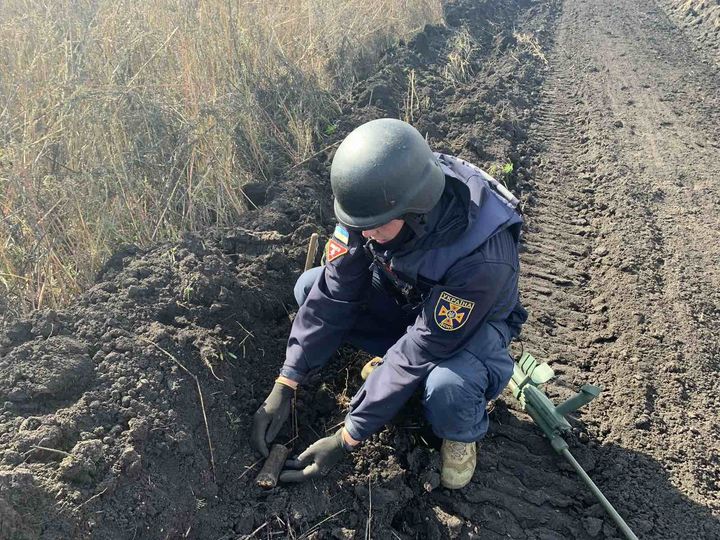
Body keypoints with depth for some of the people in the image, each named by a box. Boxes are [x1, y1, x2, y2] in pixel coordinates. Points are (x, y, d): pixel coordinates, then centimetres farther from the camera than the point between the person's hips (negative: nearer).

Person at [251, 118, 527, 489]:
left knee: (445, 387, -39)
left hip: (474, 323, -5)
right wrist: (285, 386, -23)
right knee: (310, 287, -13)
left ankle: (461, 434, 0)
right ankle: (392, 361, 8)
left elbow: (420, 354, -36)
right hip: (404, 300, 5)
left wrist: (347, 440, -30)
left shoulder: (483, 257, -40)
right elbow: (334, 294, -21)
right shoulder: (373, 202, -26)